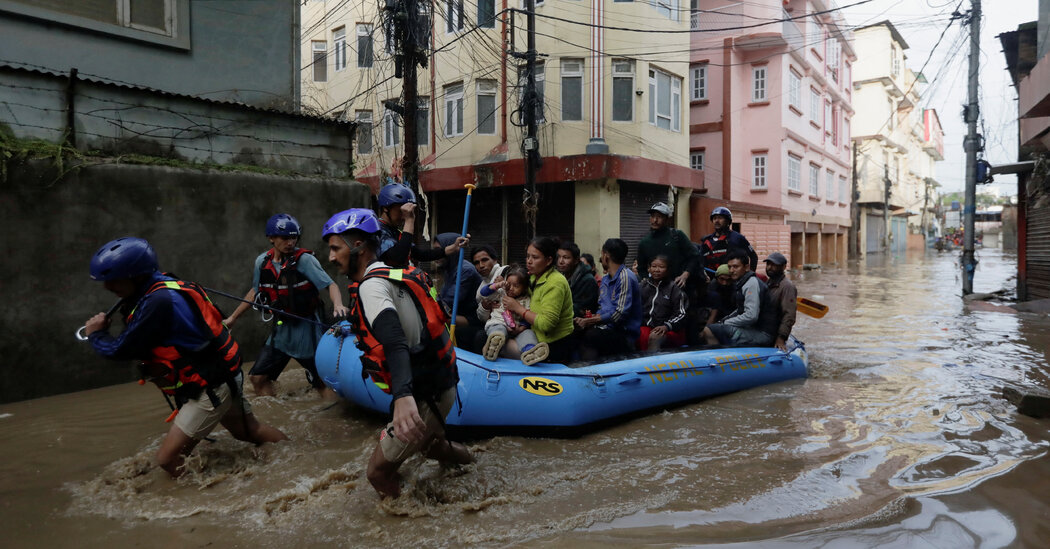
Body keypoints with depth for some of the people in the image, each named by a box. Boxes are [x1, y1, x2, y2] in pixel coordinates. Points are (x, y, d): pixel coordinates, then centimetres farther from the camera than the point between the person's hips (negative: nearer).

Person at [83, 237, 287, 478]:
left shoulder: (158, 302, -27)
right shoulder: (163, 286, 2)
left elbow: (120, 350, -20)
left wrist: (96, 335, 0)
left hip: (210, 389, -10)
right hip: (222, 377, 10)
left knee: (167, 459, -7)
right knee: (250, 431, 24)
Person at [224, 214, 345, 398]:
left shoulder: (304, 259, -15)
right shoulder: (262, 261, 1)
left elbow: (330, 285, -20)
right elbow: (255, 291, 17)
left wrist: (338, 304, -40)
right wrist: (233, 317, 24)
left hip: (306, 329, -6)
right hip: (281, 329, 6)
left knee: (322, 382, -4)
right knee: (257, 377, 7)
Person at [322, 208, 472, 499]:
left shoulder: (371, 286, -18)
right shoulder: (393, 275, 9)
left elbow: (395, 341, -35)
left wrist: (404, 396, -49)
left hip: (426, 396, -10)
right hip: (441, 383, 10)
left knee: (378, 471, 0)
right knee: (428, 444, 33)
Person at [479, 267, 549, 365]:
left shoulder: (526, 301, 11)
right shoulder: (501, 293, 16)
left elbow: (527, 319, 5)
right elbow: (484, 293, 9)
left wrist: (520, 328, -17)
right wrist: (498, 285, -2)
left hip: (516, 329, 1)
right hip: (498, 323, 0)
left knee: (528, 332, -28)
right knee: (499, 328, -35)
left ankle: (529, 352, -59)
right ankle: (495, 342, -70)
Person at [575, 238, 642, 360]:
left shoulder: (625, 277, -9)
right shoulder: (605, 279, 20)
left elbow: (621, 313, -17)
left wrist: (590, 321, -13)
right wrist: (586, 320, -1)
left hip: (625, 334, -7)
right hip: (608, 329, 7)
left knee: (587, 336, -31)